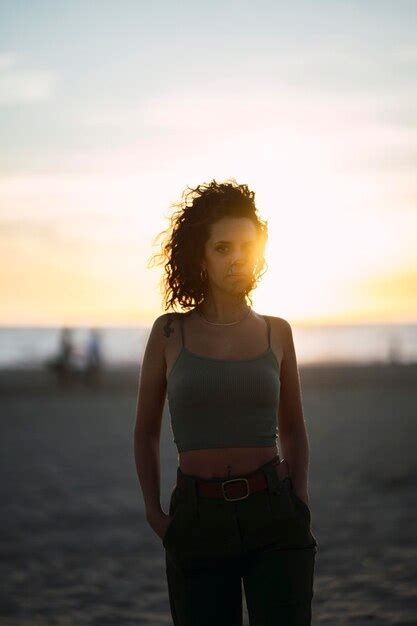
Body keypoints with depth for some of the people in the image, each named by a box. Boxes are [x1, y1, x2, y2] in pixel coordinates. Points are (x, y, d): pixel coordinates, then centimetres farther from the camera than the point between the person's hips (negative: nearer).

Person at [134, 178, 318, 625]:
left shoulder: (277, 332, 8)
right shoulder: (170, 332, 4)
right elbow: (145, 432, 13)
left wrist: (300, 503, 7)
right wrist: (153, 513, 2)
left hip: (274, 521, 0)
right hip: (198, 522, 0)